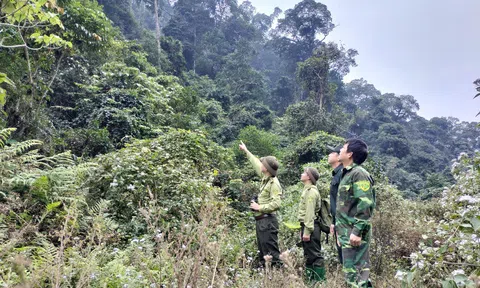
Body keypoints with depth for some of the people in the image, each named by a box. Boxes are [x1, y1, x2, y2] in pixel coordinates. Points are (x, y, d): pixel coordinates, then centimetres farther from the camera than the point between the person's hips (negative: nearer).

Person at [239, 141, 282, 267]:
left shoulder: (274, 183, -16)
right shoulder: (265, 178, 9)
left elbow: (276, 204, -25)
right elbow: (256, 164, 25)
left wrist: (260, 207, -16)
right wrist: (246, 151, 34)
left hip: (268, 221, -10)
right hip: (261, 220, 10)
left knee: (271, 252, -7)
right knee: (262, 252, 15)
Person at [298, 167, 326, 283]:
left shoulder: (311, 191, -15)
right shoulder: (307, 190, 16)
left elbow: (310, 213, -21)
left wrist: (307, 231, -23)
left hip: (310, 227, -10)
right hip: (306, 226, 10)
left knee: (315, 255, -4)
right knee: (308, 255, 16)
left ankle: (320, 280, 4)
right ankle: (310, 279, 26)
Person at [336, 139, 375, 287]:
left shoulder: (359, 173, -12)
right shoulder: (347, 174, 16)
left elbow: (365, 204, -21)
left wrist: (357, 232, -23)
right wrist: (340, 230, 21)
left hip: (355, 234, -9)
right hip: (348, 233, 9)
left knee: (354, 273, -5)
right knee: (358, 271, 15)